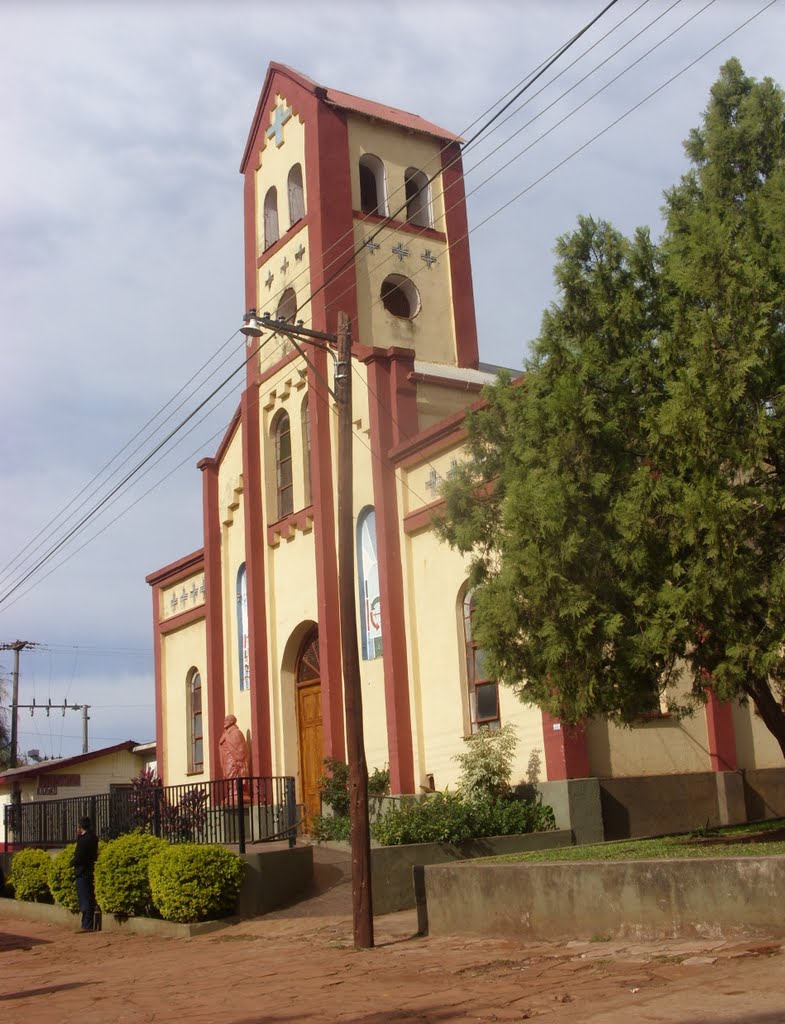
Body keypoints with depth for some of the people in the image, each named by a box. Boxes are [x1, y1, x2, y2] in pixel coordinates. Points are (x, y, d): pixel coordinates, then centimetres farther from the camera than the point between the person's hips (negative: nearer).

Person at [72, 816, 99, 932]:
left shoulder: (84, 839, -17)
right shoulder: (93, 837, 11)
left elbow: (78, 857, -20)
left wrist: (72, 863, 2)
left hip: (82, 872, -9)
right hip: (90, 871, 9)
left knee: (85, 900, -7)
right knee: (89, 899, 13)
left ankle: (86, 926, -6)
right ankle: (87, 925, 18)